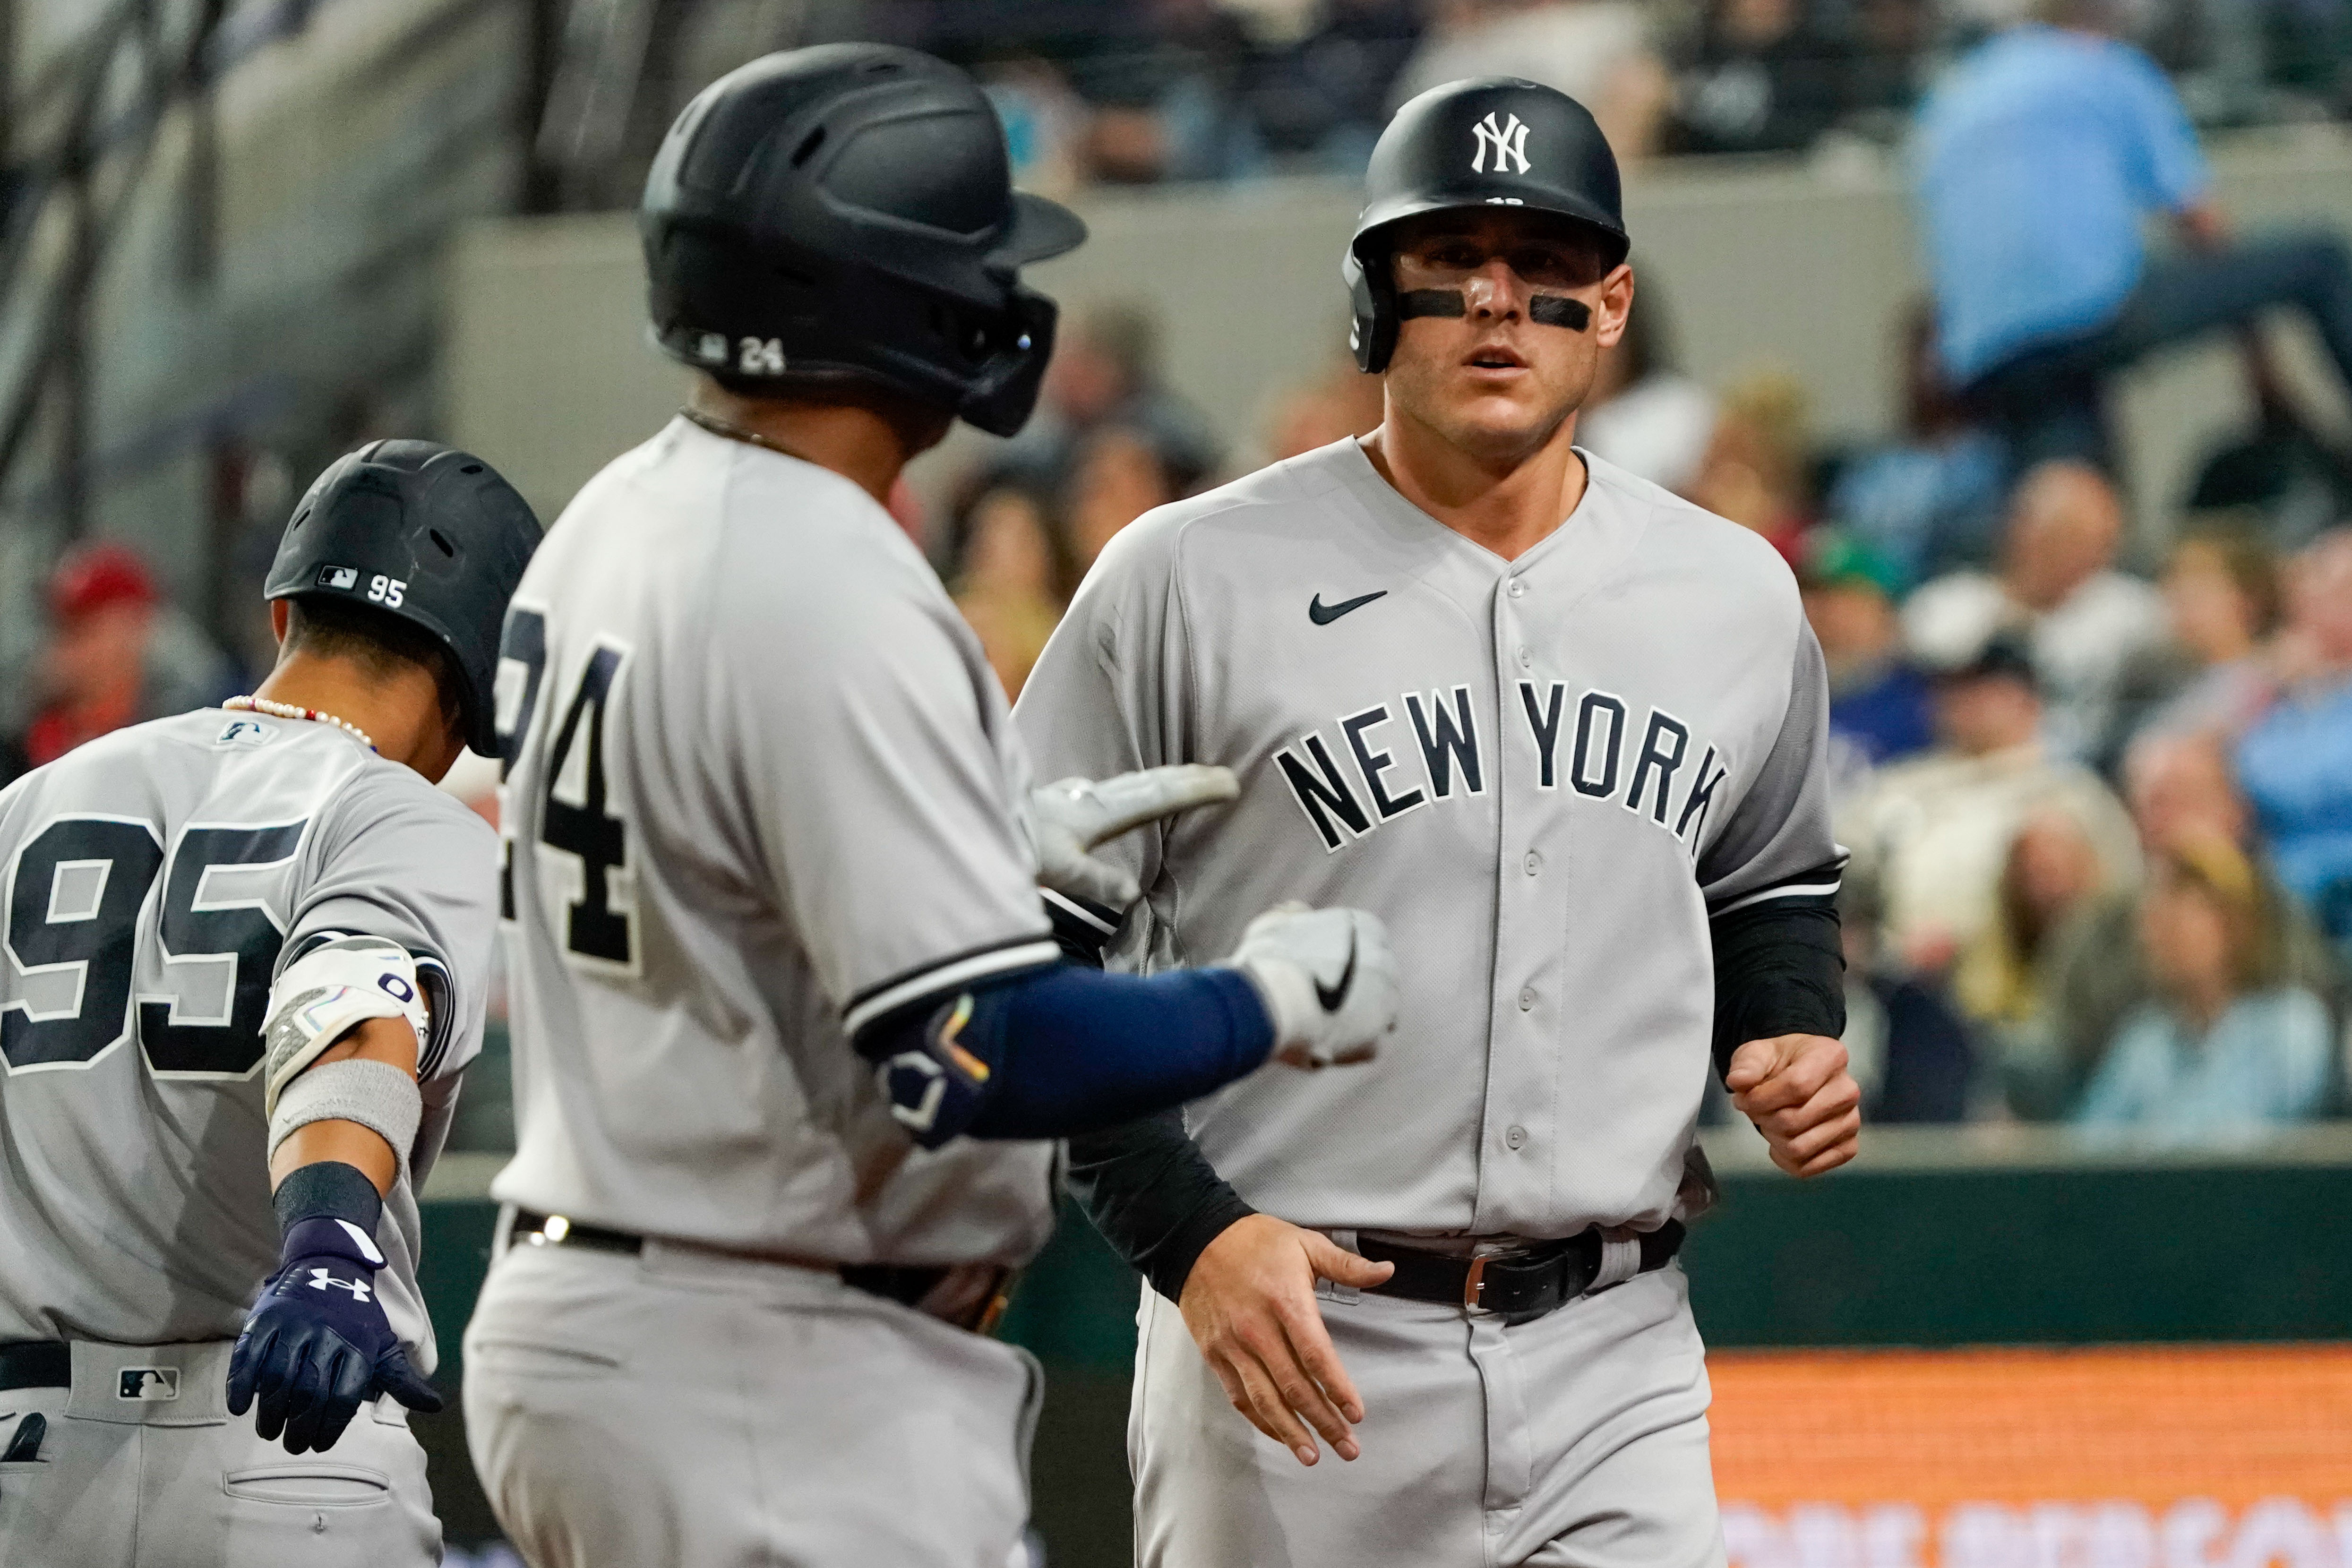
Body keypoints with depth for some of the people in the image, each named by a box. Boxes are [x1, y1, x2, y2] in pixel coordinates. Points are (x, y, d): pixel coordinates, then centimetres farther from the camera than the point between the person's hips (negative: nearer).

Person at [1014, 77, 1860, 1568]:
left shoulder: (1735, 595, 10)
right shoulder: (1191, 581, -3)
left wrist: (1792, 1037, 4)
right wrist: (1190, 1231, -13)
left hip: (1613, 1363, 3)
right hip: (1287, 1334, -3)